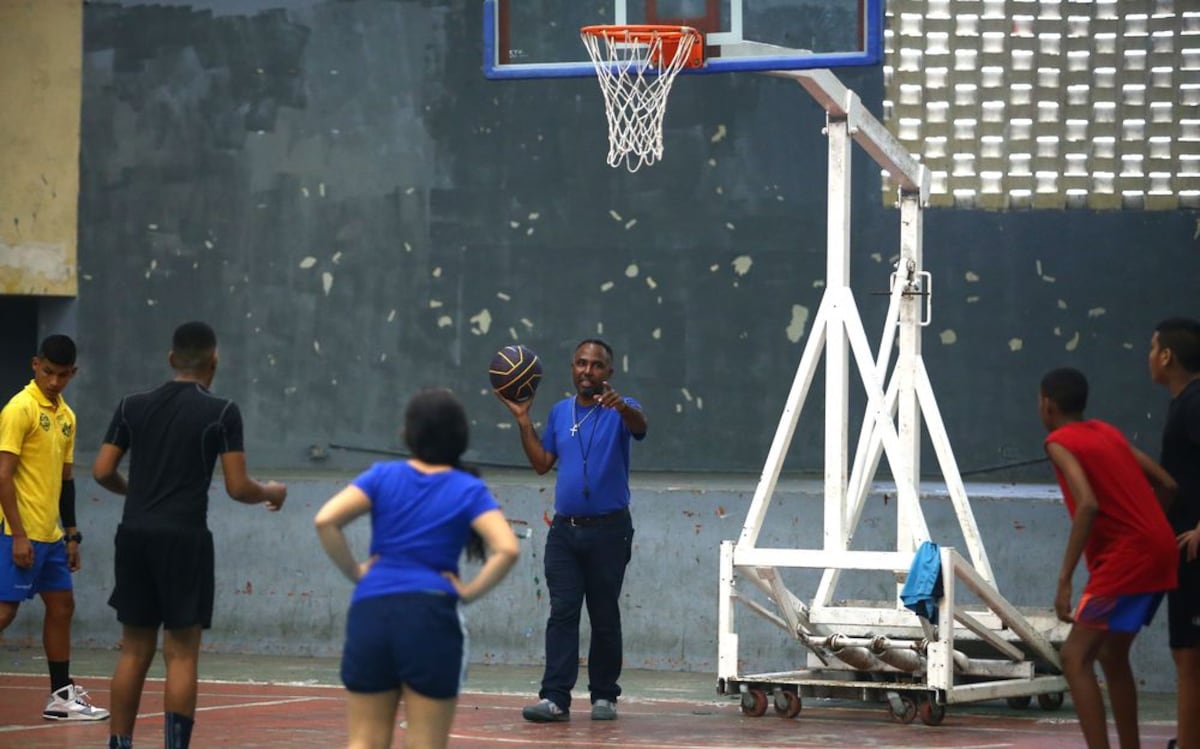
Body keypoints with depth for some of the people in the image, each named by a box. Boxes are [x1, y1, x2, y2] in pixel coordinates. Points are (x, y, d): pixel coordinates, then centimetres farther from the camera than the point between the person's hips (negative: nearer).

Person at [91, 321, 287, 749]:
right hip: (184, 537, -4)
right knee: (181, 654, -1)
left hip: (134, 534, 4)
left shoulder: (133, 406, 8)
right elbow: (237, 488, -6)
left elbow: (102, 472, 6)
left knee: (135, 651, 11)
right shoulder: (221, 412, -4)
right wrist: (270, 493, 15)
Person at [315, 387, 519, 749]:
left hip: (370, 612, 2)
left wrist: (355, 572, 3)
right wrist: (469, 591, -2)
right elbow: (507, 549, -13)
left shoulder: (383, 476, 7)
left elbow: (325, 521, -6)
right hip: (431, 617, -2)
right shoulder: (469, 490, 2)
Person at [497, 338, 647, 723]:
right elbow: (542, 462, 13)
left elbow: (639, 425, -27)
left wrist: (621, 406, -49)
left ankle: (604, 696, 13)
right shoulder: (560, 412, 12)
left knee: (605, 616, 4)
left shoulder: (619, 410, -3)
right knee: (562, 612, -5)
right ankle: (555, 698, -10)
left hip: (608, 530, -3)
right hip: (565, 529, 3)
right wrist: (523, 420, 5)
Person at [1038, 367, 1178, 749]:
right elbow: (1166, 485, 17)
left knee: (1076, 658, -7)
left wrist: (1064, 580, -23)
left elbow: (1088, 504, -22)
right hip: (1158, 552, 9)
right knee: (1112, 655, 21)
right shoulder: (1107, 432, 18)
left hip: (1127, 558, -9)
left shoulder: (1060, 442, -6)